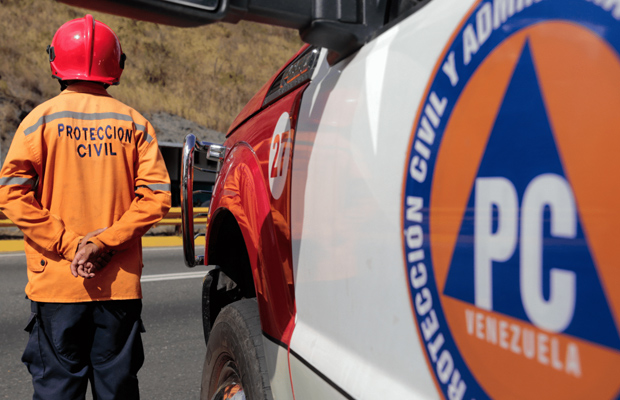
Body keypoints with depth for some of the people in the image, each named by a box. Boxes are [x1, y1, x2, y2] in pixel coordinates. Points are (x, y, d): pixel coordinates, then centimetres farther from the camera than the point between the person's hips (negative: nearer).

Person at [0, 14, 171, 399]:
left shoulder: (43, 118, 0)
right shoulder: (134, 122, 4)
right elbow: (156, 195, -6)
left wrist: (67, 243, -9)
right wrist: (105, 241, -8)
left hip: (58, 282, -1)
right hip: (121, 284, 2)